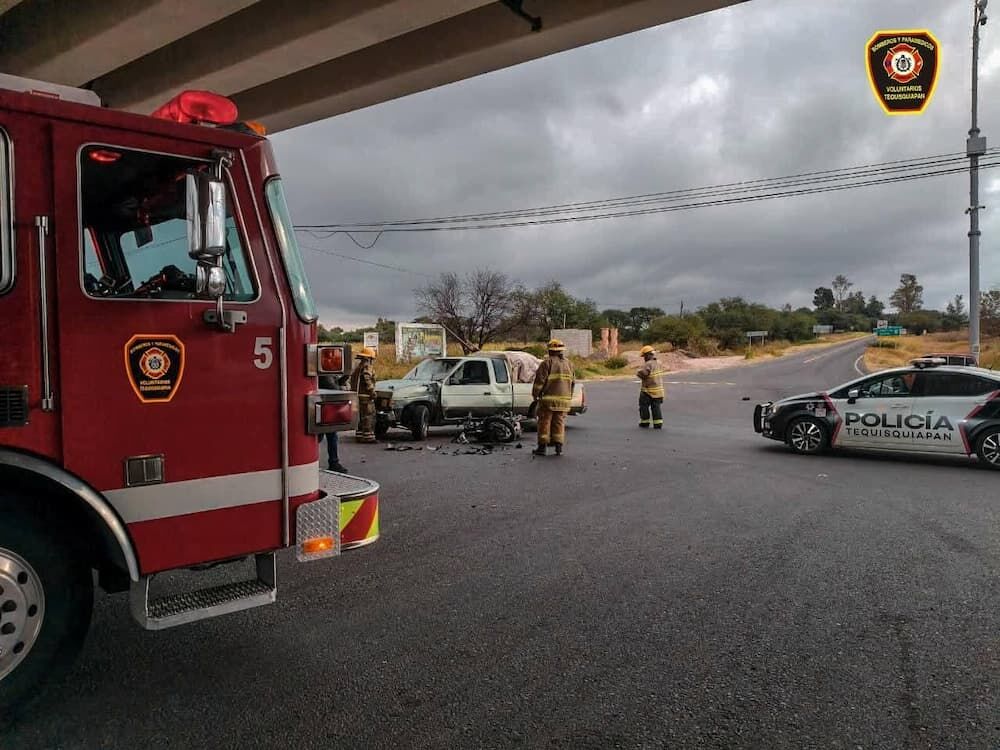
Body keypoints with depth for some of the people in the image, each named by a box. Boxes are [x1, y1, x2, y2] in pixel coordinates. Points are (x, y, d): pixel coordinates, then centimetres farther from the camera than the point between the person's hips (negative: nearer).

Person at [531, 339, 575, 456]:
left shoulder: (547, 362, -8)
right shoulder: (568, 364, 13)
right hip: (564, 399, 5)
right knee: (559, 423, 10)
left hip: (548, 398, -5)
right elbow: (572, 382, 18)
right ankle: (559, 448, 7)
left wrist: (535, 394, 0)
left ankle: (542, 447, 5)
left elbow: (540, 380, -11)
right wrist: (569, 397, 27)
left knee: (544, 422, 2)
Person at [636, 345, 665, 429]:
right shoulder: (658, 363, 7)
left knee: (644, 406, 9)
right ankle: (658, 424, 6)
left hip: (648, 390, -7)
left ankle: (645, 422, 15)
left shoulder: (648, 364, -20)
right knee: (656, 407, 10)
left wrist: (640, 369, -6)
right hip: (658, 389, 7)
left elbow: (641, 374, -28)